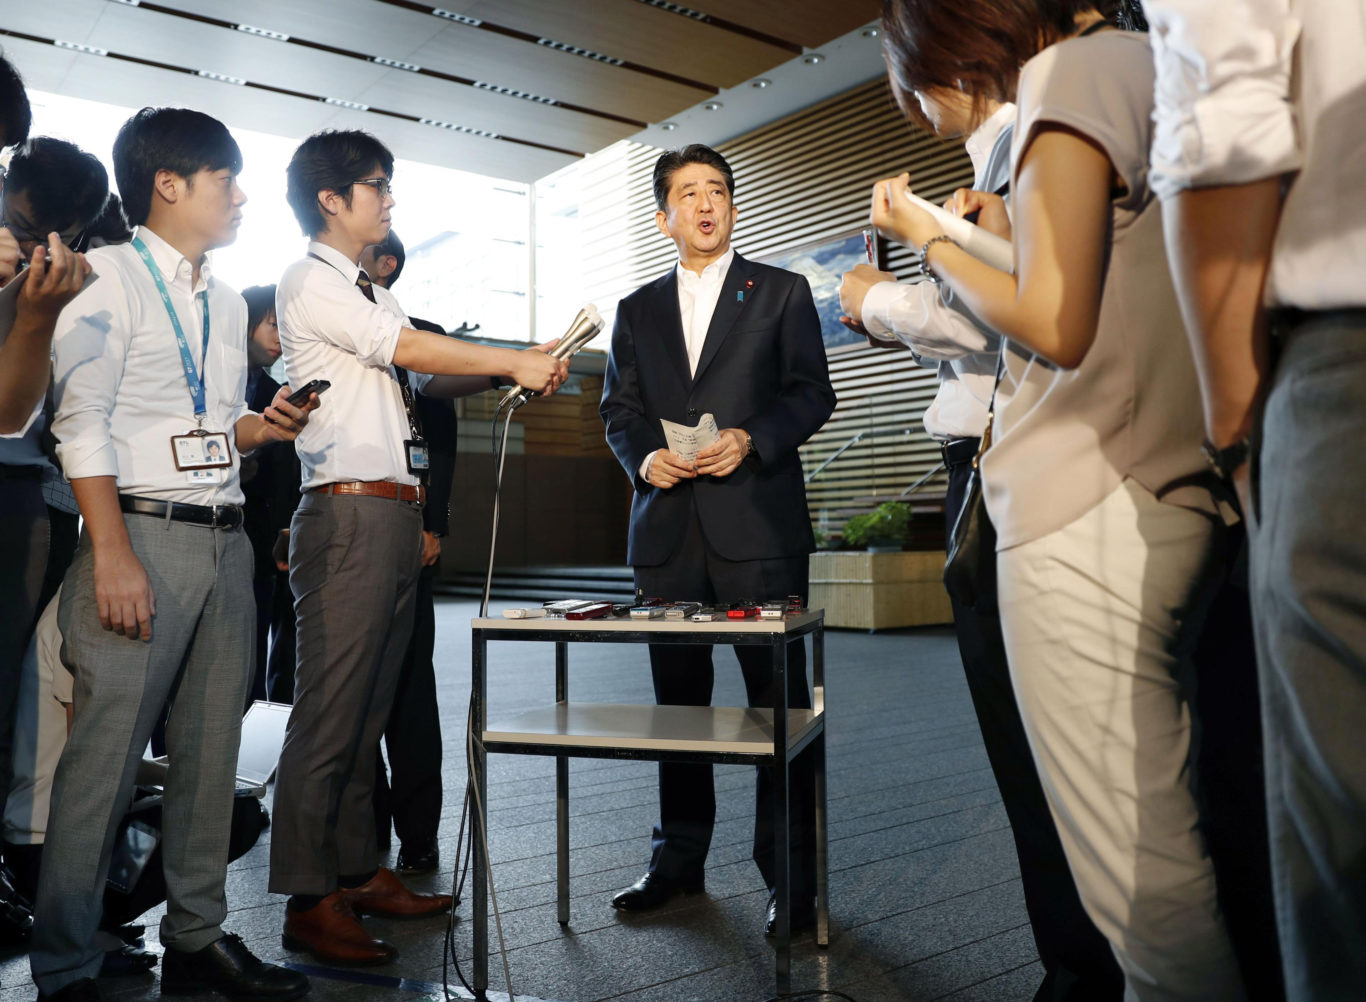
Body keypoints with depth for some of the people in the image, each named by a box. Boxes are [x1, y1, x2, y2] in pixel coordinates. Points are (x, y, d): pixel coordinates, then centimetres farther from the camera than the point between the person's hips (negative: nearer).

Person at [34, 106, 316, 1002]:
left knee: (212, 748, 10)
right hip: (144, 532, -7)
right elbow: (82, 422, -9)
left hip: (226, 540, 7)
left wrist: (259, 428, 1)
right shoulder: (110, 276, -1)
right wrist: (113, 553, -16)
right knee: (107, 755, -4)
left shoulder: (229, 301, 21)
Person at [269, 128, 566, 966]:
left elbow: (428, 375, 18)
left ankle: (357, 873, 25)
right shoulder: (310, 282, -4)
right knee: (329, 710, -5)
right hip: (350, 514, -9)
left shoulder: (373, 293, 23)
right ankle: (309, 902, 6)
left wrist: (520, 368, 6)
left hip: (397, 514, 9)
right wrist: (515, 361, -6)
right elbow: (409, 349, -12)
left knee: (371, 707, 14)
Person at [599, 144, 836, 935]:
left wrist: (751, 438, -14)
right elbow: (618, 410, 15)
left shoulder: (781, 292, 9)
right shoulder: (638, 309, 18)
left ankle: (791, 876, 10)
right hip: (668, 527, 3)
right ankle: (679, 858, 24)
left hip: (758, 522, -3)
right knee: (678, 696, 10)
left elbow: (813, 393, 3)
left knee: (779, 697, -2)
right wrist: (643, 455, -5)